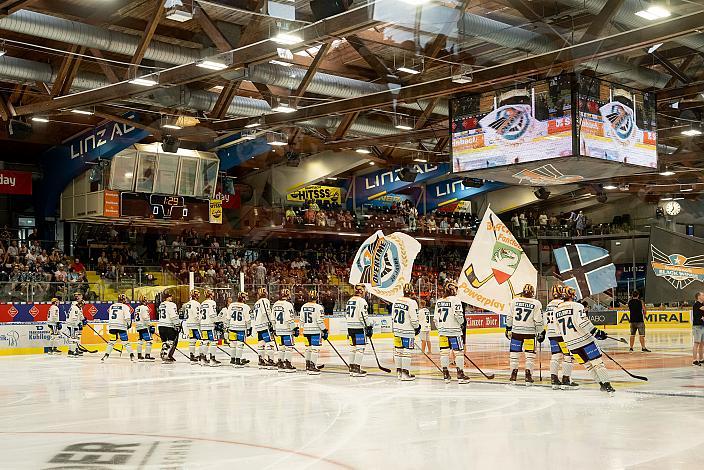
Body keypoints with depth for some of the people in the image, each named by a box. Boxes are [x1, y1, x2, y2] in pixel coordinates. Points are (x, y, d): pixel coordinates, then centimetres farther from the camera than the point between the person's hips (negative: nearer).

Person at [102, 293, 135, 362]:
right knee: (125, 341, -1)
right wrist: (129, 324, 5)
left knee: (111, 341, 13)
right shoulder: (125, 307, -2)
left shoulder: (112, 306, 16)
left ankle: (106, 355, 8)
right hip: (121, 326, -4)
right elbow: (127, 317, -11)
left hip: (112, 326, 4)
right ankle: (131, 355, -5)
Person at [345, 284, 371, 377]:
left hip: (350, 327, 9)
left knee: (353, 347, 15)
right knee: (360, 348, -6)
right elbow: (363, 316, -17)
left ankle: (352, 368, 19)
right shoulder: (361, 301, -13)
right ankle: (357, 369, -10)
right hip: (359, 328, -9)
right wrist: (368, 327, -11)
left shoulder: (349, 300, 14)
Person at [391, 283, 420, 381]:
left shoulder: (396, 301, 7)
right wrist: (417, 327, 3)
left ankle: (399, 371, 20)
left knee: (398, 350, 12)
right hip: (407, 331, -7)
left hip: (397, 330, 7)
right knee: (407, 351, -3)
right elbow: (414, 319, -15)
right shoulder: (412, 302, -15)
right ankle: (405, 373, -4)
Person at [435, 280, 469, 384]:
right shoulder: (455, 299, -9)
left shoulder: (439, 301, 11)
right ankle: (460, 375, -3)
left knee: (444, 351, 9)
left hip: (442, 331, 6)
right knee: (459, 351, -1)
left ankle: (446, 375, 12)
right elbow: (458, 314, -16)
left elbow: (436, 318, 13)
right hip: (454, 330, -6)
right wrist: (462, 322, 4)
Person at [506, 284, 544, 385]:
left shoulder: (514, 301, 2)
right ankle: (528, 376, 2)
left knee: (514, 354, 11)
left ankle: (513, 376, 12)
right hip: (529, 333, -2)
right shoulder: (536, 303, -4)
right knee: (530, 355, 7)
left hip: (516, 332, 2)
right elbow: (538, 321, -5)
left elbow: (509, 317, 6)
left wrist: (508, 329, 18)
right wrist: (541, 332, 6)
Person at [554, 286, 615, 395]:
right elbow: (583, 323, -19)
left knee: (588, 364, 15)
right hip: (584, 340, -6)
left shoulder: (557, 310, 12)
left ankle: (602, 385, 15)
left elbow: (559, 330, 17)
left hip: (570, 344, 6)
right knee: (597, 362, -1)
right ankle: (607, 385, -7)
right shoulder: (576, 306, -8)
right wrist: (597, 332, -15)